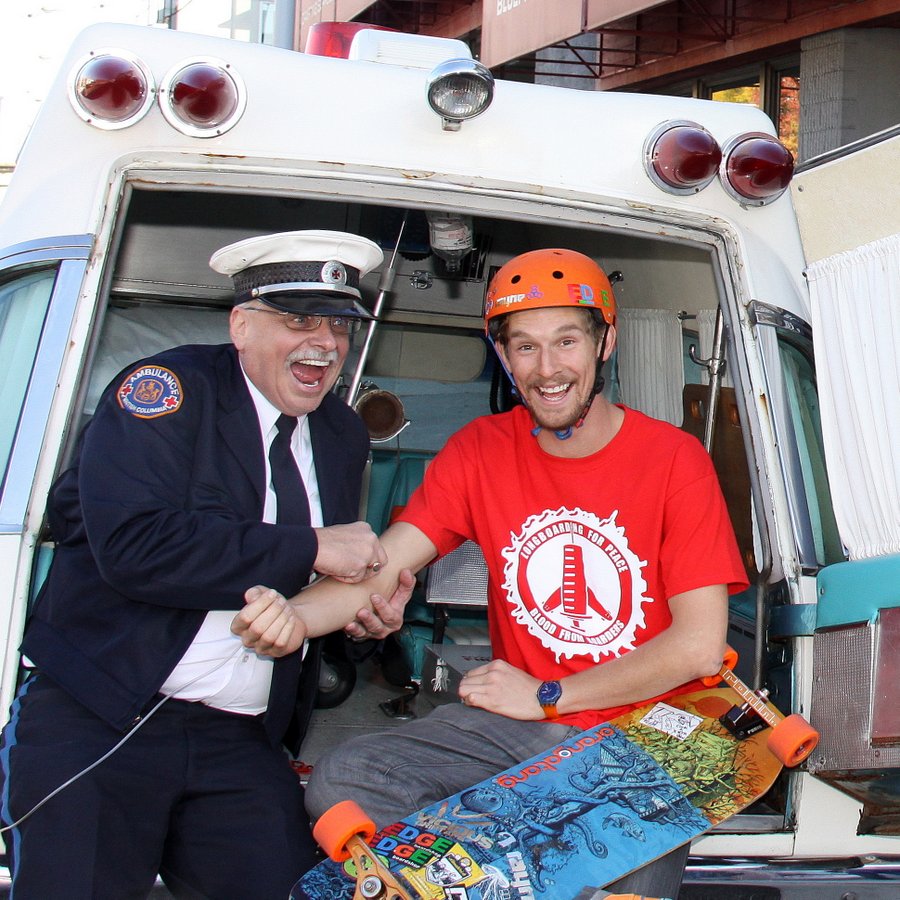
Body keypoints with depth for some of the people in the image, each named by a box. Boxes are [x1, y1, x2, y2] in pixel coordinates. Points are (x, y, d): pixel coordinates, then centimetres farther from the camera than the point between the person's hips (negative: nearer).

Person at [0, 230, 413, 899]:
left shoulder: (344, 435, 15)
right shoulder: (168, 389, -6)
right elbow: (133, 546, -22)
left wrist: (367, 604, -1)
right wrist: (311, 548, -17)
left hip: (244, 744, 5)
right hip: (97, 721, -5)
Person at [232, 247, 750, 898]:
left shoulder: (674, 459, -6)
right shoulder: (481, 450, 5)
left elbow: (699, 645, -10)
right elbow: (384, 565, -5)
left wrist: (546, 696, -8)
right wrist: (296, 614, -28)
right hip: (514, 725, 3)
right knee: (340, 783, -17)